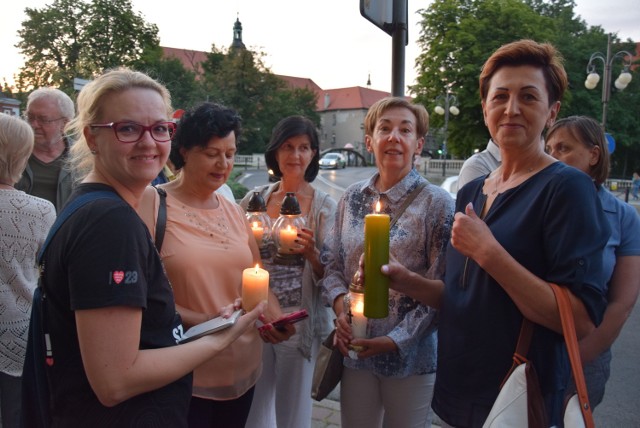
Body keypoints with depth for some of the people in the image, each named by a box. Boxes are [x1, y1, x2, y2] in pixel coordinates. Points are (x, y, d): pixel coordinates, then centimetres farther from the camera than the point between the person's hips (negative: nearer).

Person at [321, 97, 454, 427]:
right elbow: (332, 264, 7)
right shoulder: (352, 198, 3)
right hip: (355, 350, 4)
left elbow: (440, 288, -11)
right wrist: (341, 309, -11)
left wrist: (396, 339, -16)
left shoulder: (436, 202, -10)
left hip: (411, 354, -3)